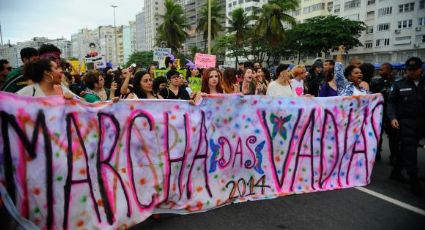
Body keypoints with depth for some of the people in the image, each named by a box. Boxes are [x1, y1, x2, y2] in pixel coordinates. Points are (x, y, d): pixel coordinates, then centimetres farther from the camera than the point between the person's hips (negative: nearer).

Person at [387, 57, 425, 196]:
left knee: (406, 148, 13)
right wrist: (392, 117, -14)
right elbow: (391, 102, 0)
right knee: (409, 150, -5)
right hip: (406, 121, -3)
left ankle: (396, 172, 28)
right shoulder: (399, 85, 2)